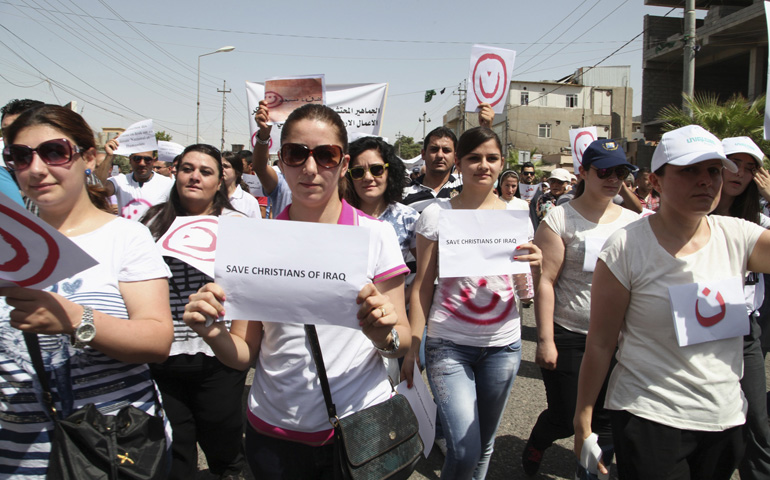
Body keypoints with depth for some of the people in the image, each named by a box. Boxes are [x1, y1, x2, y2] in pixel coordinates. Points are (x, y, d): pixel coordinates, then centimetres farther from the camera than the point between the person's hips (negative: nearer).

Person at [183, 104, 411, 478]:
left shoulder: (376, 234, -7)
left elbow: (403, 342, -4)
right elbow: (245, 354, 0)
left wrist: (385, 336, -26)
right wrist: (213, 333, -20)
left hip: (360, 423, -1)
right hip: (274, 430, 2)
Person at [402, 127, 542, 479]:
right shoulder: (436, 214, -3)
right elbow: (422, 287, -1)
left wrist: (535, 268, -15)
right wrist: (412, 347, -5)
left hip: (503, 344, 3)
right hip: (449, 344, -3)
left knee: (485, 445, 15)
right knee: (464, 450, -9)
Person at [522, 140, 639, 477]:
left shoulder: (633, 222, 6)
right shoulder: (561, 218, -7)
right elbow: (545, 280, -11)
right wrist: (545, 340, -14)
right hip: (568, 337, -4)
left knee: (607, 421, 11)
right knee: (565, 419, 6)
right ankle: (535, 446, 38)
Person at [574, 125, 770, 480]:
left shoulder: (738, 237, -2)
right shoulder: (626, 247, -15)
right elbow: (600, 344, -12)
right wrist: (583, 423, -8)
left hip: (727, 419, 5)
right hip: (649, 420, -5)